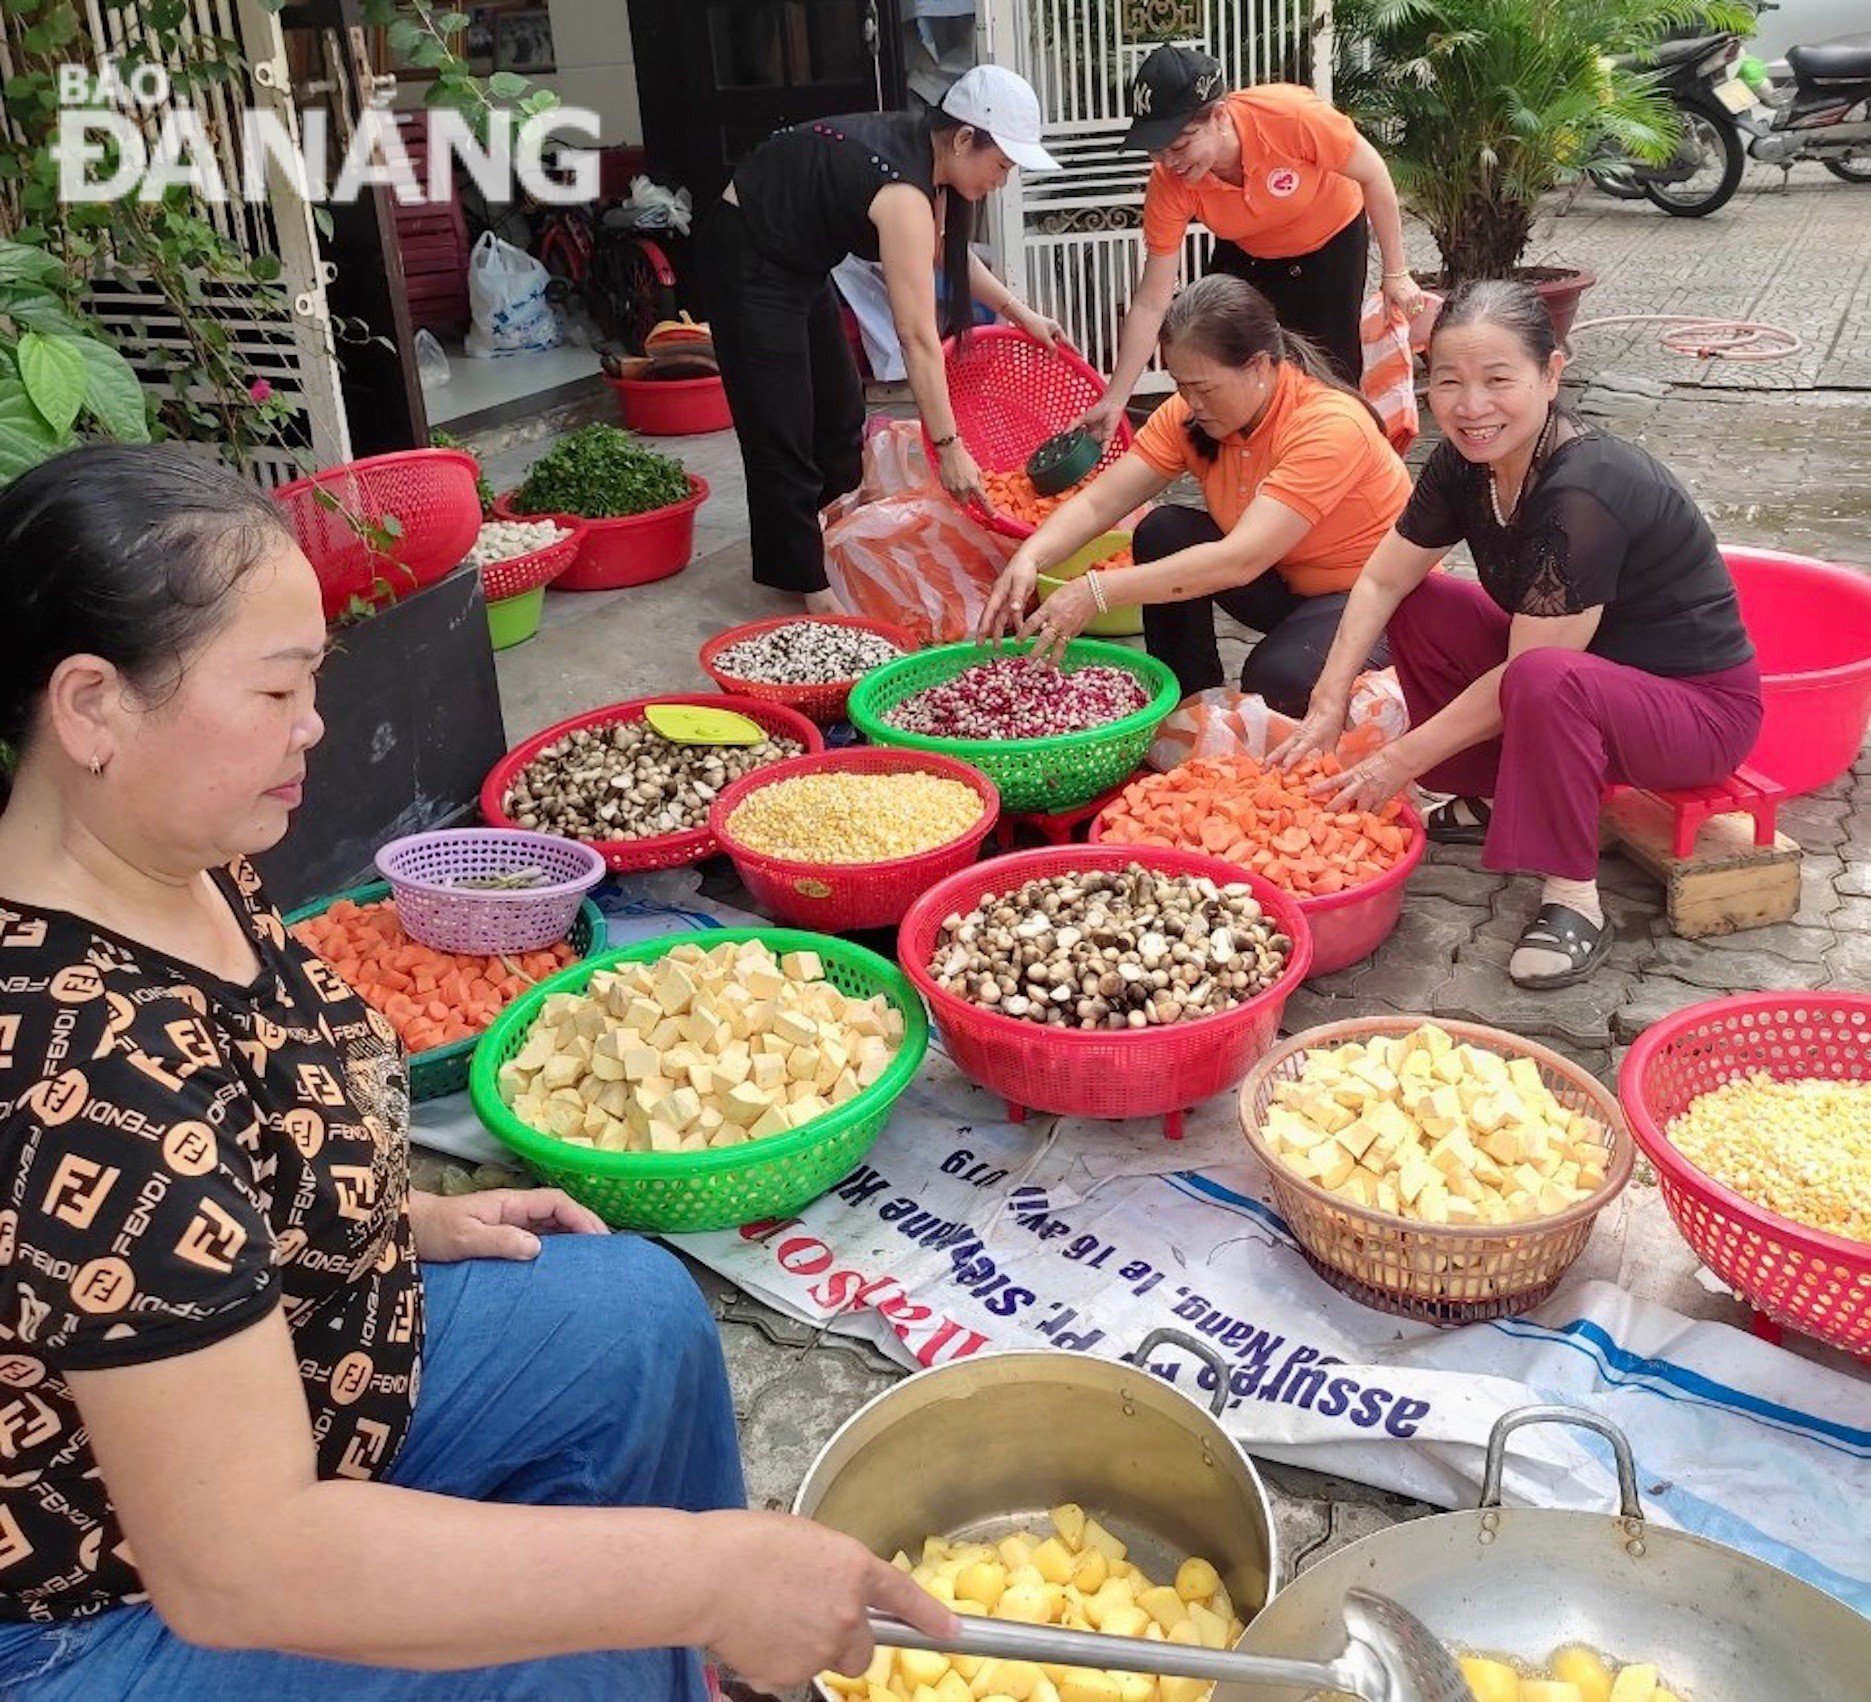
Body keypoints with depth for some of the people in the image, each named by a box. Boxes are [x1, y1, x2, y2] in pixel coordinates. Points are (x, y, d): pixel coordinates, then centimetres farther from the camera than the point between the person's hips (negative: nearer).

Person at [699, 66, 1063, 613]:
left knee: (840, 411, 17)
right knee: (783, 430, -6)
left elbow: (947, 250, 15)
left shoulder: (924, 151, -5)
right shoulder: (904, 192, -31)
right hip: (748, 261, -10)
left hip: (798, 260, 10)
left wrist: (1017, 310, 9)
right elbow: (918, 338, -32)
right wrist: (949, 449, -29)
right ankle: (806, 584, 2)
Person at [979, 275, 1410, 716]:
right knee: (1163, 532, -15)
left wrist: (1096, 592, -44)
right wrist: (1029, 558, -36)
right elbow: (1098, 501, -15)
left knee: (1275, 678, -34)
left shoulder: (1329, 426, -30)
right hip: (1285, 586, 6)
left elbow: (1239, 561, -39)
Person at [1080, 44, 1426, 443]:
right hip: (1248, 254, 2)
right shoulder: (1168, 185, -31)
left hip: (1333, 240, -2)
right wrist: (1114, 400, -29)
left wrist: (1396, 273, -15)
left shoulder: (1291, 115, -39)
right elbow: (1151, 304, -26)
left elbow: (1372, 175, -22)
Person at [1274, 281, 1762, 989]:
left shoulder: (1585, 492, -31)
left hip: (1700, 707, -8)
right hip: (1585, 662, 8)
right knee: (1420, 609, -1)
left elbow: (1530, 674, -28)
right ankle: (1493, 801, 12)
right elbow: (1382, 581, 1)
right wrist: (1328, 704, -8)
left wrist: (1401, 760, -20)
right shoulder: (1466, 461, -7)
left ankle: (1573, 900, -20)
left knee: (1547, 683, -38)